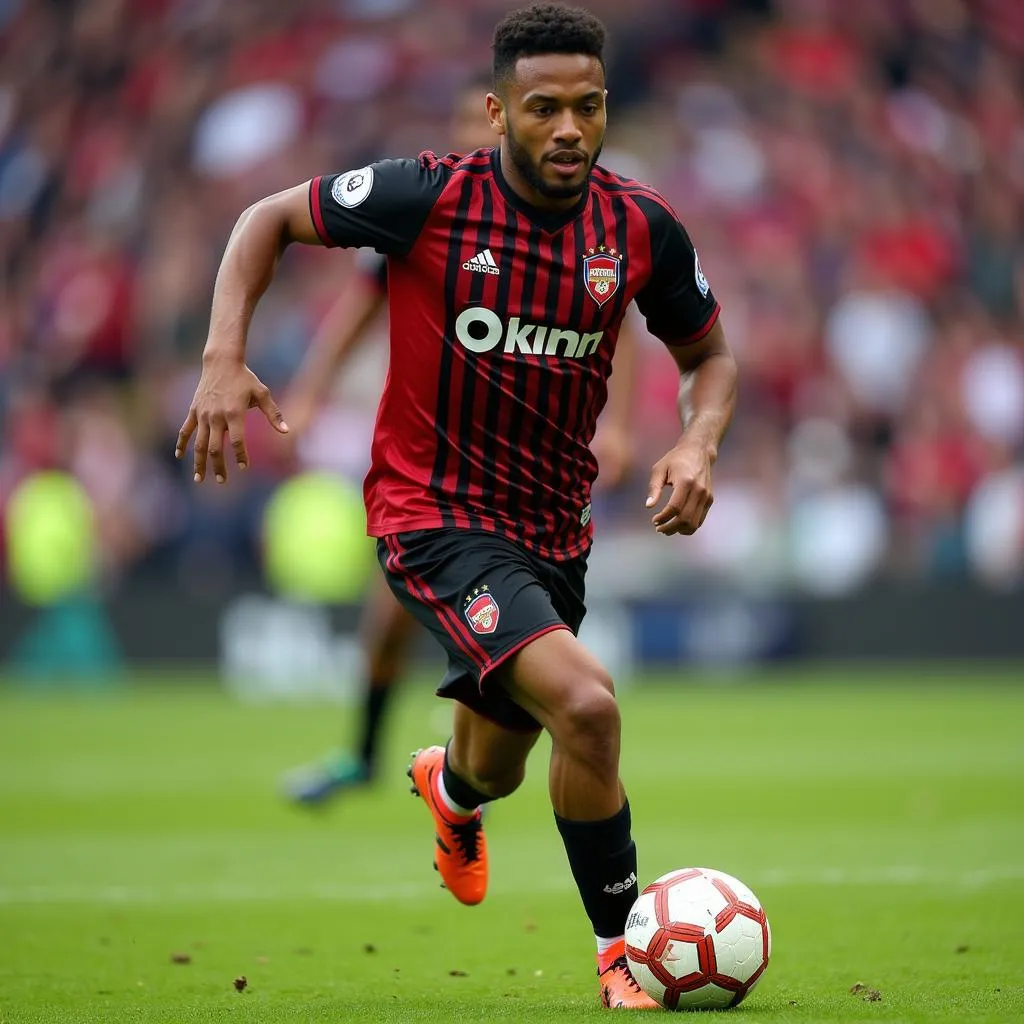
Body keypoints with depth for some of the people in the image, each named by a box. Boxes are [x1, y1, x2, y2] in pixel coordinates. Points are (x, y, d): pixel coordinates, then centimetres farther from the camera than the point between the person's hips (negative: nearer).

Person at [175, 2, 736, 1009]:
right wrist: (224, 357, -17)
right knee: (586, 705, -29)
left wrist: (697, 445, -12)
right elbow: (268, 220, -4)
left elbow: (708, 358, 9)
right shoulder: (430, 196, -17)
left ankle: (449, 784, 66)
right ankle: (623, 957, -11)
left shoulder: (641, 226, -7)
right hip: (434, 514, -5)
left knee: (495, 771, 25)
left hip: (553, 529, 5)